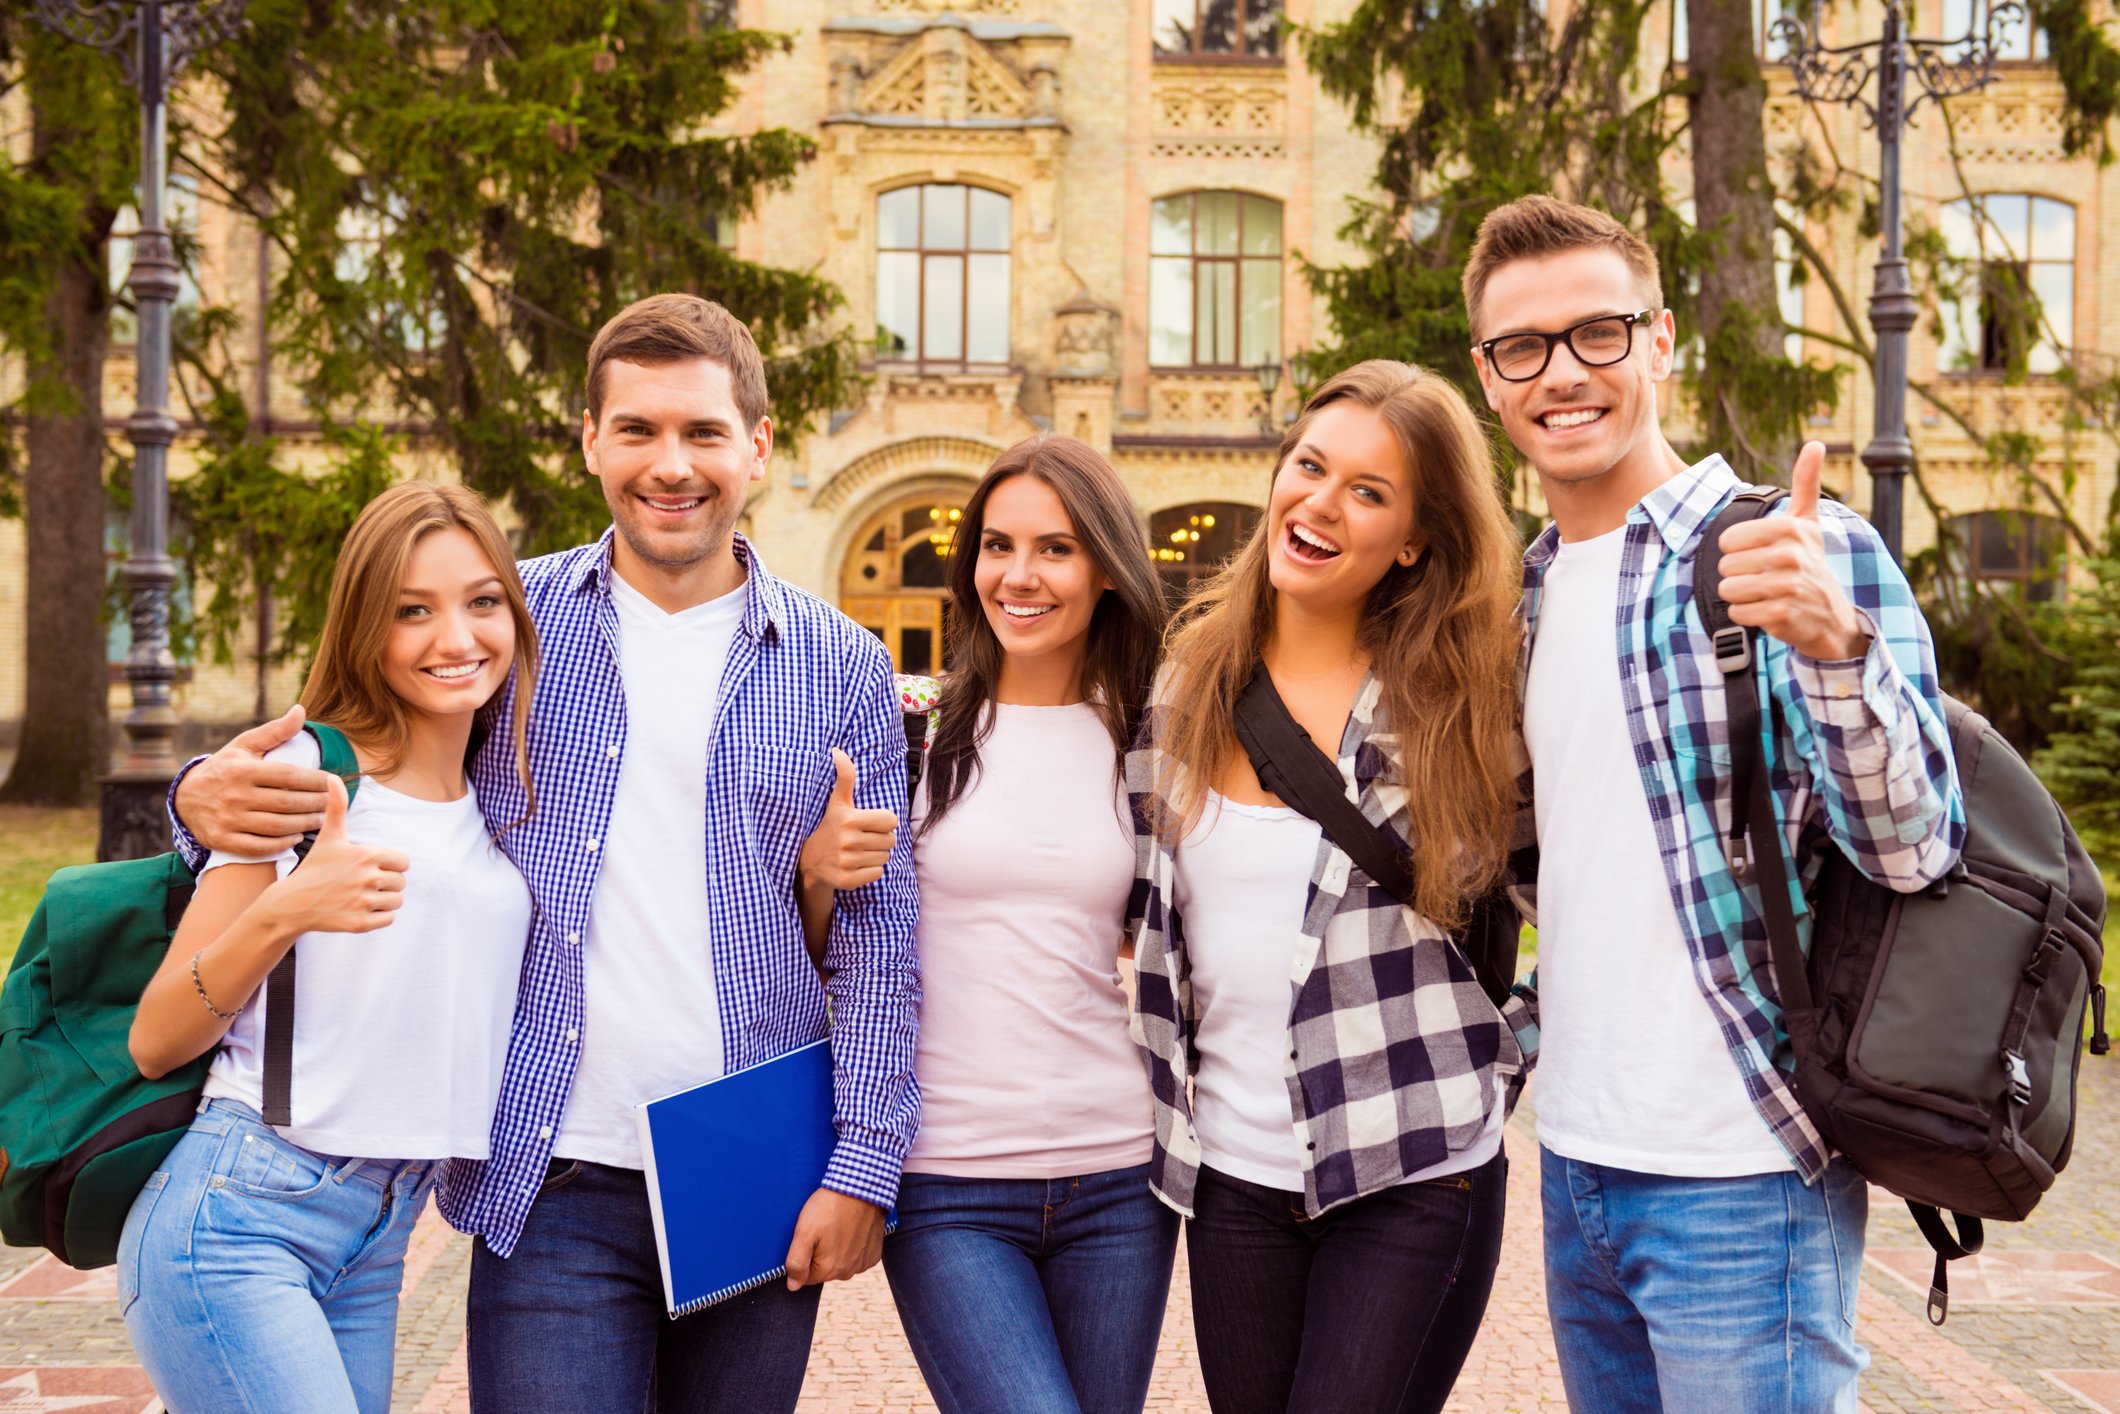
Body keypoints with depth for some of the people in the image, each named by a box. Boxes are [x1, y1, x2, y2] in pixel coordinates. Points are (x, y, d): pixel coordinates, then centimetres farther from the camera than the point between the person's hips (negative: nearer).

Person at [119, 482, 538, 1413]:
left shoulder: (506, 807, 12)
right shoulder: (305, 772, -7)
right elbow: (154, 1043, -6)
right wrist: (282, 911, -24)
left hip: (376, 1252, 6)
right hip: (236, 1220, -6)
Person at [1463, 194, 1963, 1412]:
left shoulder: (1800, 553, -11)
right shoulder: (1533, 591, 10)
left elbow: (1913, 852, -18)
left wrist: (1834, 646, -33)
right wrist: (1534, 1007, 10)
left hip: (1739, 1173, -7)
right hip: (1576, 1166, 7)